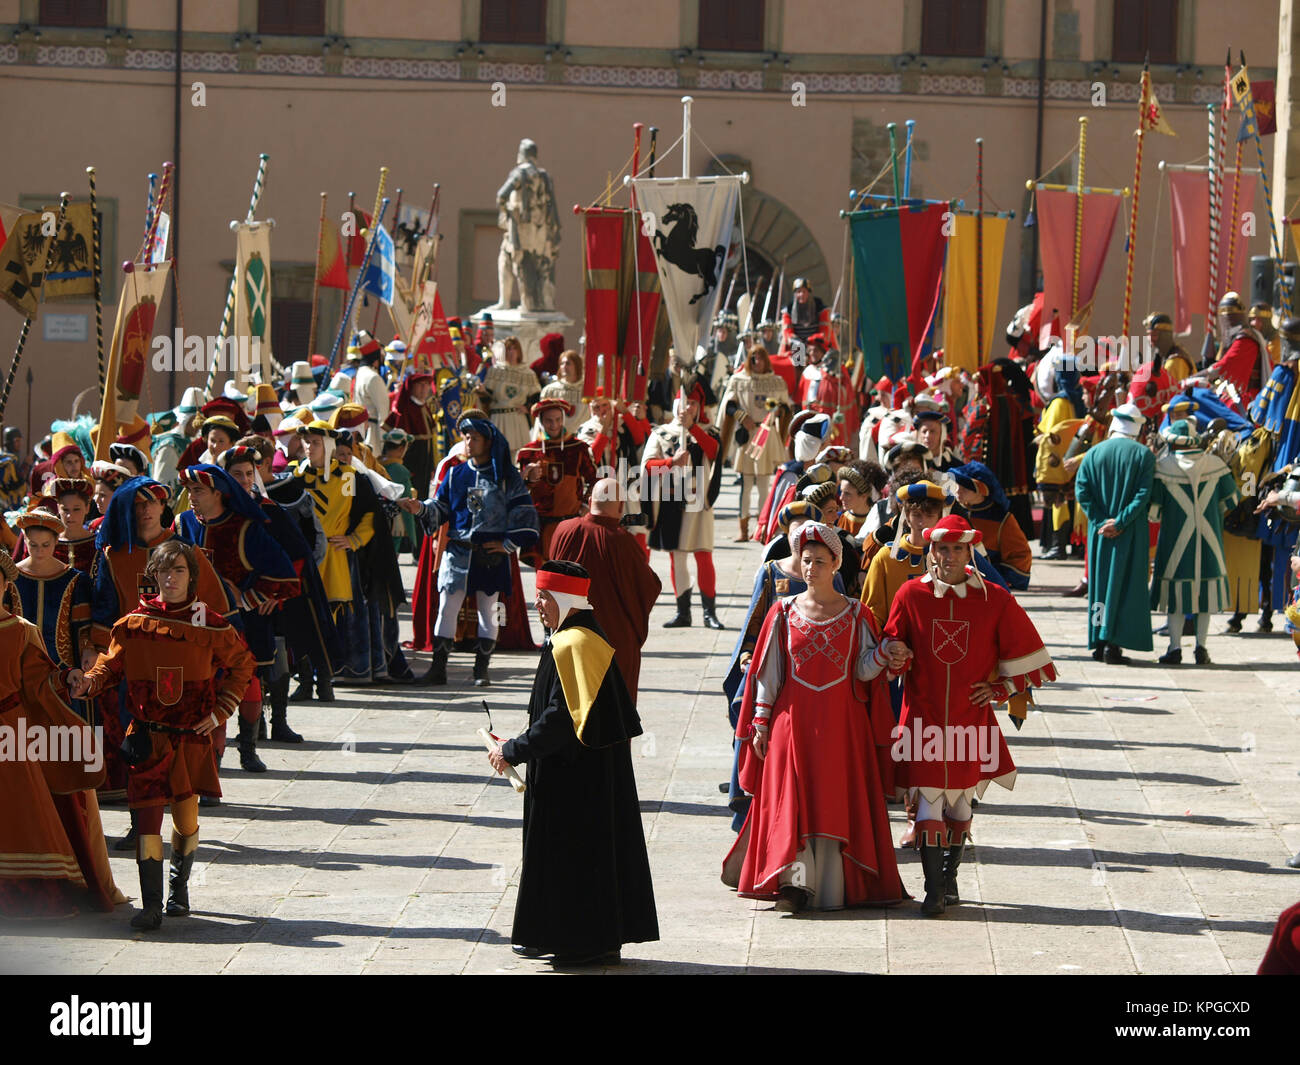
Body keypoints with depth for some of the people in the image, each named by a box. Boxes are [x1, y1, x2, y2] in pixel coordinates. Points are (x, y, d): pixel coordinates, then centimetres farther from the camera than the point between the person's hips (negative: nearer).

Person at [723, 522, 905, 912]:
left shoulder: (855, 614, 4)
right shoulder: (784, 613, 6)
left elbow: (863, 670, 2)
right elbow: (768, 671, 6)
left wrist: (883, 655, -18)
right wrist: (761, 722, 1)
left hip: (841, 723, 0)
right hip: (792, 718, 0)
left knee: (835, 799, -1)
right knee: (792, 799, -7)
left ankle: (831, 886, 1)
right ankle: (797, 883, -10)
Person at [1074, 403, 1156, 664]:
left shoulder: (1093, 453, 3)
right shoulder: (1143, 455, -5)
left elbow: (1081, 491, -5)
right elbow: (1144, 493, -14)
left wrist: (1101, 522, -7)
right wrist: (1121, 522, -14)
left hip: (1100, 532, 3)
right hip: (1131, 534, -3)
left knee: (1099, 582, 11)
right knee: (1125, 585, -1)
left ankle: (1099, 643, 11)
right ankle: (1113, 644, -8)